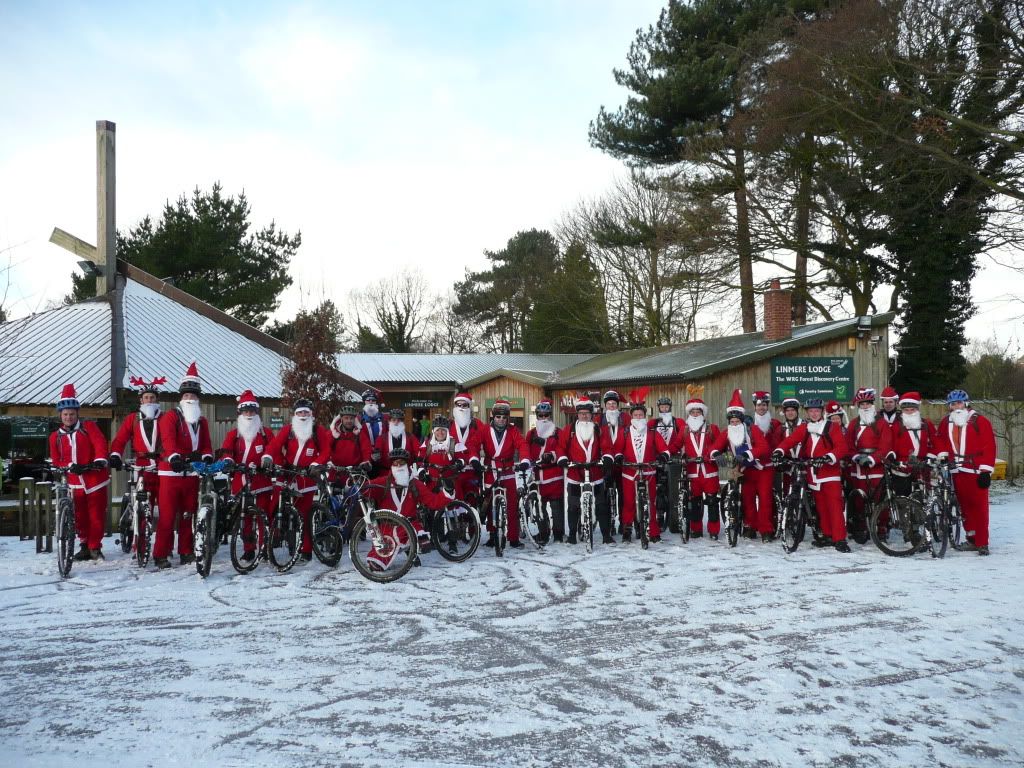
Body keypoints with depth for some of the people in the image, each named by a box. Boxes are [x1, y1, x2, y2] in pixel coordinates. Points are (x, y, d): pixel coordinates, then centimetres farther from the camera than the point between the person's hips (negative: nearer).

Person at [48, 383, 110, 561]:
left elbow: (100, 443, -11)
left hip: (96, 479, -3)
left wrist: (100, 460, -29)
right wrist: (70, 466, -14)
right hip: (76, 483, 3)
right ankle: (84, 546, 23)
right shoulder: (55, 436, 9)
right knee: (80, 517, 7)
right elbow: (56, 460, 5)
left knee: (96, 516, 0)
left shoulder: (88, 427, 2)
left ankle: (95, 548, 12)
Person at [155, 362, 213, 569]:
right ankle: (160, 555, -1)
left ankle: (186, 552, 19)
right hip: (171, 472, -5)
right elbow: (168, 439, -17)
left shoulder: (202, 421, 18)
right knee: (167, 515, -5)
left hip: (192, 473, 5)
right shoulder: (170, 417, -1)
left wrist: (207, 457, -12)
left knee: (188, 514, 11)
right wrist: (175, 457, -35)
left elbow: (206, 444, 11)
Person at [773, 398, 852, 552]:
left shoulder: (831, 427, -1)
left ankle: (840, 539, -9)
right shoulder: (803, 429, 10)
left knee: (834, 506, -9)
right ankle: (828, 536, 20)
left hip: (830, 473, -4)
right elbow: (790, 440, -3)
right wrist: (779, 450, -23)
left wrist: (831, 456, -30)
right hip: (813, 475, 4)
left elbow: (843, 446, -11)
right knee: (821, 507, 11)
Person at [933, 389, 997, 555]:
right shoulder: (946, 422, 10)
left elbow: (989, 447, -8)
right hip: (957, 471, 5)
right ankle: (972, 540, 20)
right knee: (965, 506, 11)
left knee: (979, 506, -5)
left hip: (976, 471, -5)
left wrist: (986, 471, -12)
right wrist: (942, 455, 4)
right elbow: (939, 440, 22)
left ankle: (982, 543, 0)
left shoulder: (980, 421, -6)